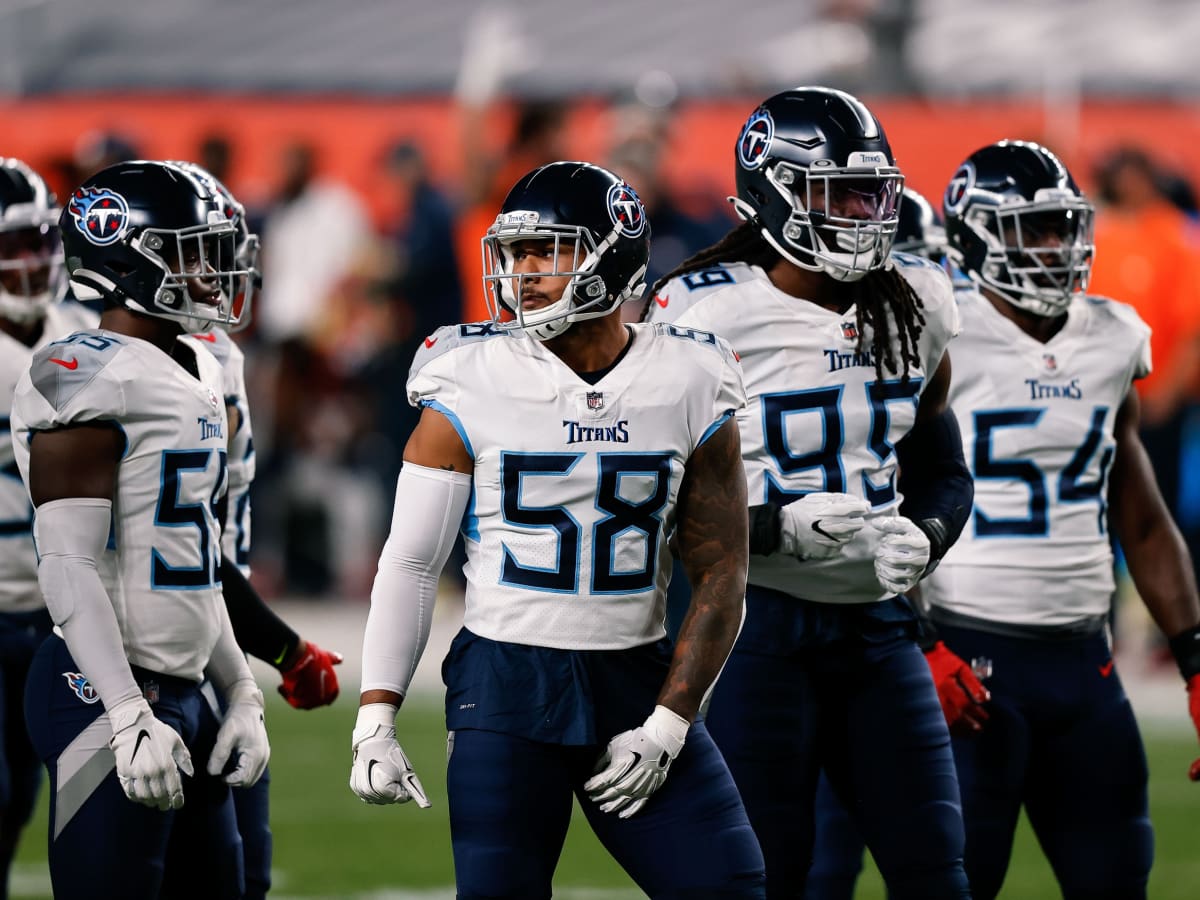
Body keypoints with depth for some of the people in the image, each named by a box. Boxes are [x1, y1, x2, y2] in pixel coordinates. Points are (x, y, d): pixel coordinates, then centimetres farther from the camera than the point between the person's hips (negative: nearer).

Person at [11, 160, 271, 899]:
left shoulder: (198, 379, 16)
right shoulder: (87, 380, -14)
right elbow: (69, 568, -19)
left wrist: (242, 694, 18)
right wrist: (130, 718, -24)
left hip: (184, 692, 9)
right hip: (109, 692, -9)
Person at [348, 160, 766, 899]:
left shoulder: (690, 388, 0)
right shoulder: (473, 386, -4)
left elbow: (720, 576, 2)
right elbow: (410, 564, -1)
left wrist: (665, 728, -5)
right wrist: (375, 722, -8)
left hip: (638, 682, 2)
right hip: (507, 682, -2)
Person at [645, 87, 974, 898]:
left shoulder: (914, 307, 7)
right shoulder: (708, 315, -11)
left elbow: (943, 470, 18)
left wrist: (923, 535, -4)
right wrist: (778, 528, -23)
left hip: (876, 619, 6)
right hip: (760, 624, -6)